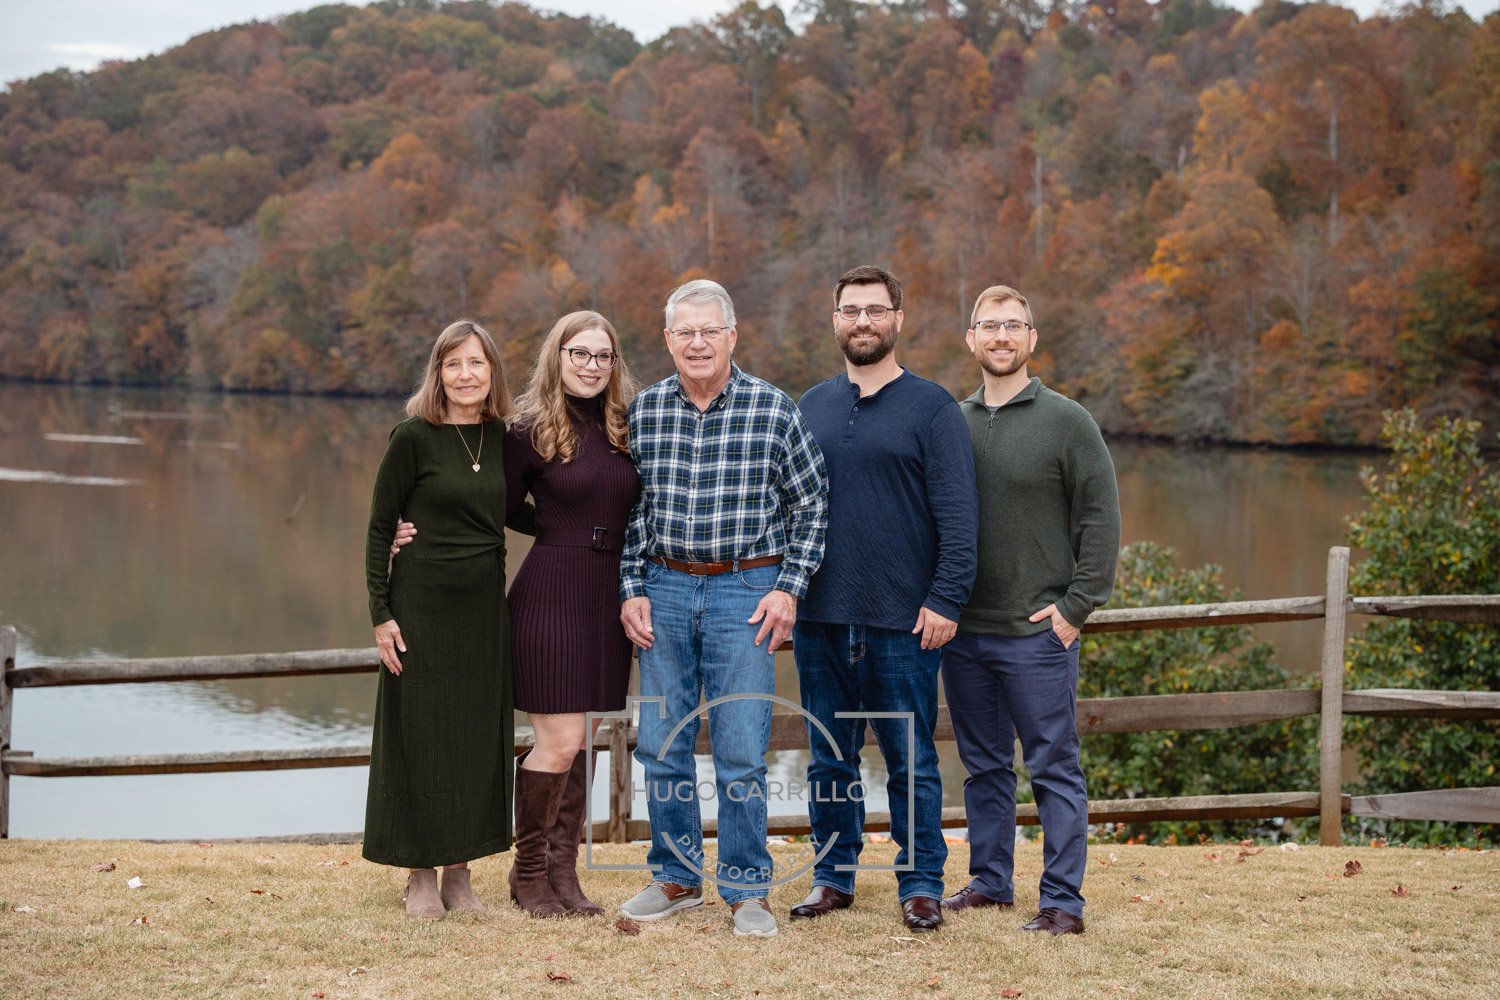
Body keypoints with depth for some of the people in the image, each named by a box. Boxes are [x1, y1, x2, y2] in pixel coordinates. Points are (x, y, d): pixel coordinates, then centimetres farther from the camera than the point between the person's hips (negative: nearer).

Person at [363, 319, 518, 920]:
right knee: (421, 735, 1)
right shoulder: (413, 436, -8)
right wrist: (380, 612, -9)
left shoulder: (501, 436, 6)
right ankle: (421, 875, 13)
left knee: (478, 736, 7)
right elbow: (379, 528, -5)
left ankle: (460, 871, 18)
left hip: (485, 605, 4)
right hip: (422, 604, -4)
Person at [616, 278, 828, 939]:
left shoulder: (773, 408, -3)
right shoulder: (643, 410, 5)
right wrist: (631, 590, 4)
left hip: (745, 590, -3)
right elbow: (629, 509, 12)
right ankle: (676, 878, 22)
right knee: (661, 746, 7)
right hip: (663, 590, 3)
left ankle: (746, 890, 10)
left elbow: (811, 504, 2)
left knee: (741, 752, -3)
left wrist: (788, 588, -5)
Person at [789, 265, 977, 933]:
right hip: (819, 619, 4)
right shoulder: (811, 407, 12)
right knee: (829, 760, 11)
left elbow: (958, 516, -5)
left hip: (904, 624, -4)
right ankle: (833, 876, 22)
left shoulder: (932, 408, -1)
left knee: (911, 763, 3)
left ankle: (920, 884, 13)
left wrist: (946, 600, -12)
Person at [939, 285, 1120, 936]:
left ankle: (1063, 902, 4)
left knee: (1054, 769, -1)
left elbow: (1101, 517, -5)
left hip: (1038, 634, -5)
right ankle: (990, 882, 24)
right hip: (964, 631, 5)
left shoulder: (1066, 421, -3)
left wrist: (1077, 605, -10)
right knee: (984, 766, 13)